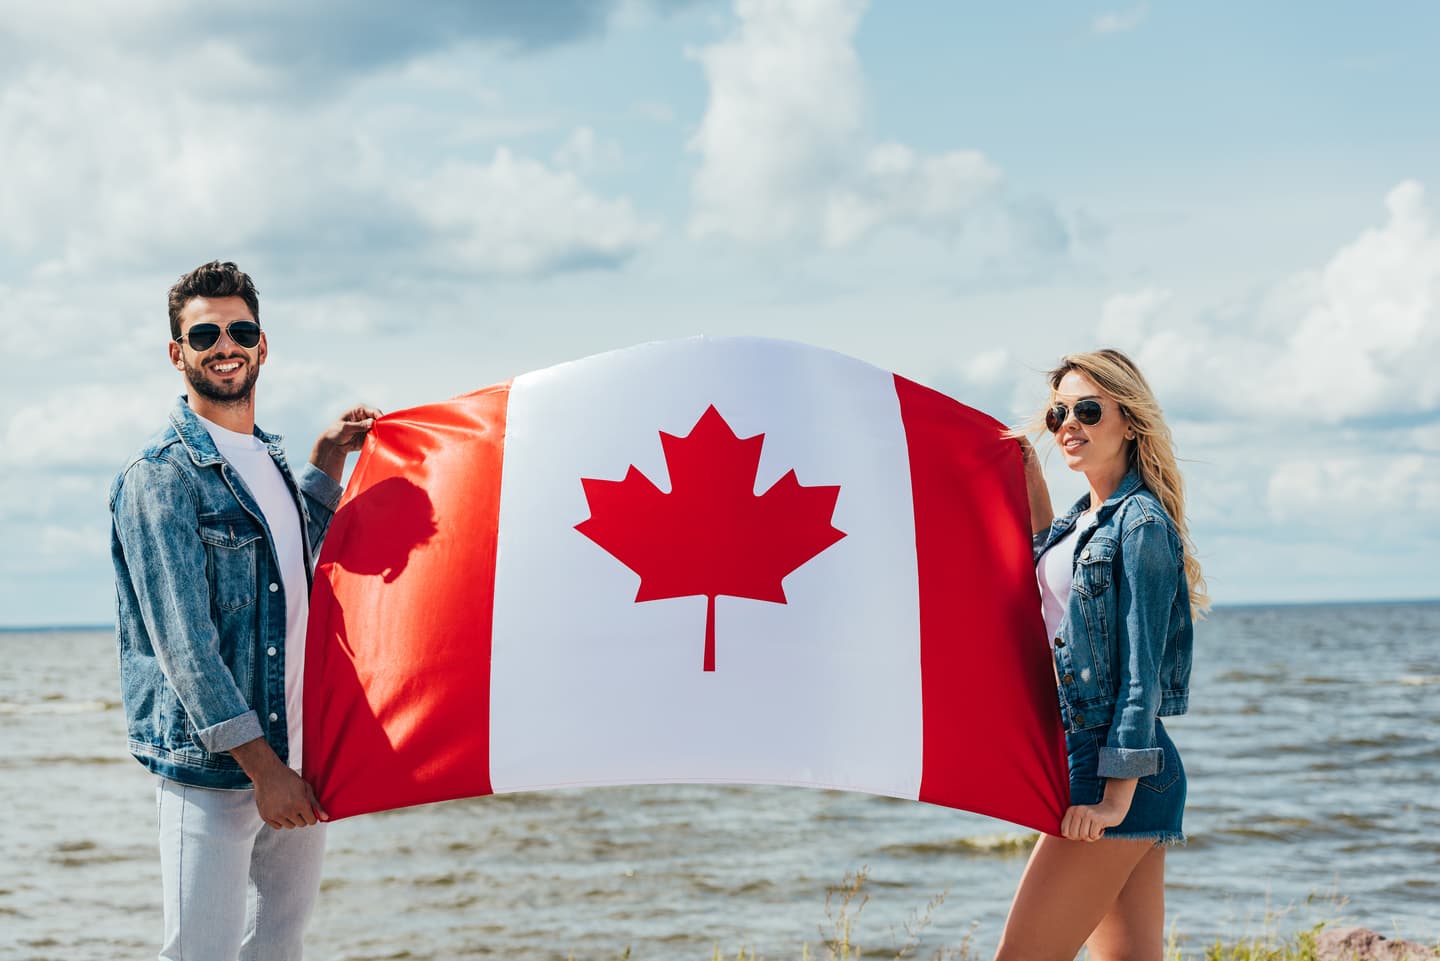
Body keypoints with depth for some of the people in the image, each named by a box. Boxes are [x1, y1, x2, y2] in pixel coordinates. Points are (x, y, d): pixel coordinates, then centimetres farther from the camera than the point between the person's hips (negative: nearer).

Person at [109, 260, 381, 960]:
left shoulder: (271, 460, 14)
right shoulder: (160, 476, -10)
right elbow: (183, 640, -17)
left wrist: (328, 460, 24)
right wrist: (263, 767, -20)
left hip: (299, 755, 8)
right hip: (210, 769, -8)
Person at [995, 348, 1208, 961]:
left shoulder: (1142, 522, -12)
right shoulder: (1085, 518, 13)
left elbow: (1141, 670, -16)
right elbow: (1049, 564, 36)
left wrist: (1116, 793, -19)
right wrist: (1030, 475, 26)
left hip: (1116, 771, -9)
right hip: (1084, 762, 9)